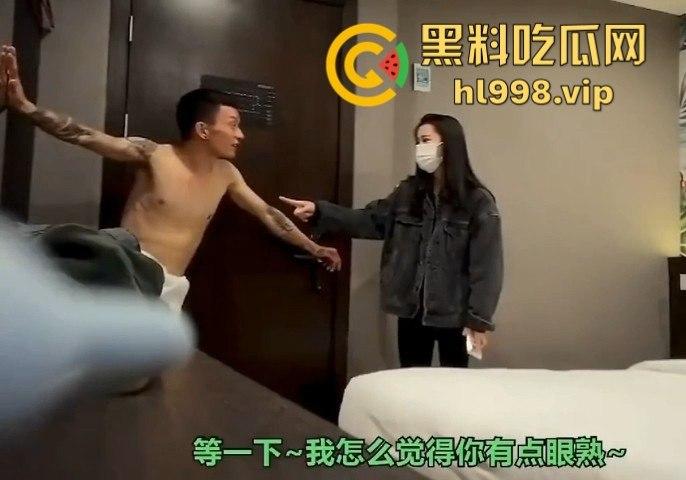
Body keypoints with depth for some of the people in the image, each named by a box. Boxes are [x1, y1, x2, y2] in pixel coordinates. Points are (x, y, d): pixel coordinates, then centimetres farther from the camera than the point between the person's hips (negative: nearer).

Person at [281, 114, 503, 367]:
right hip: (411, 309, 4)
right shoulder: (408, 192, 4)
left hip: (453, 314, -4)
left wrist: (479, 319, -14)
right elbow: (370, 220, 1)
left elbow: (486, 266, -12)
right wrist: (319, 211, -10)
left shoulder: (478, 201, -10)